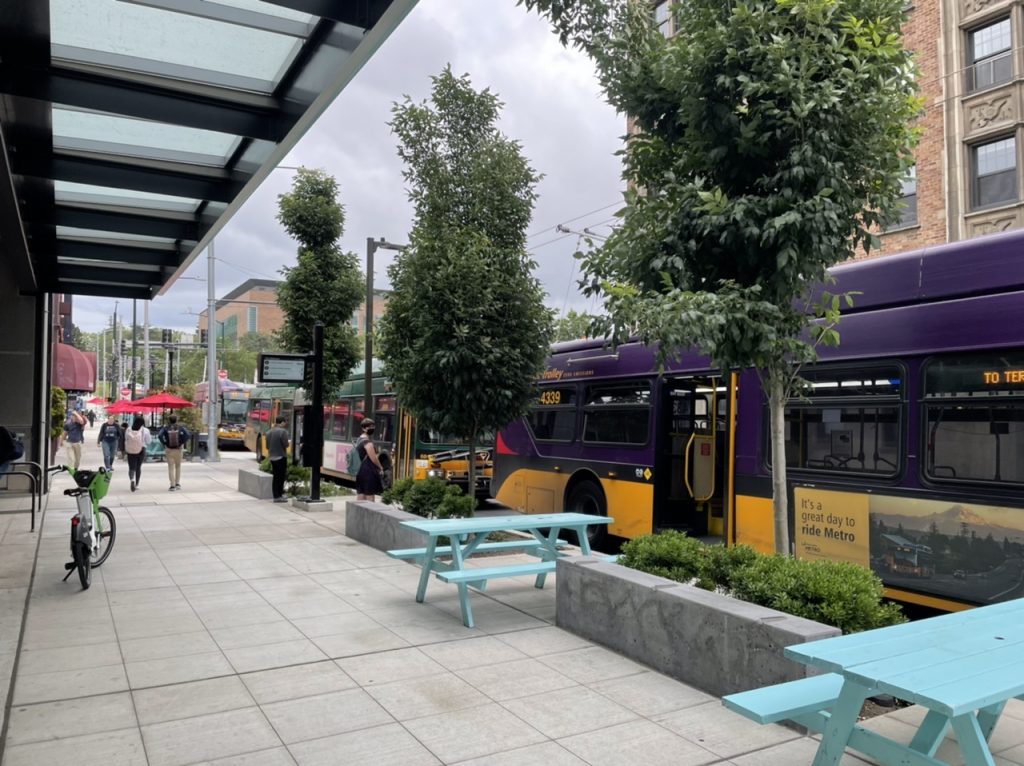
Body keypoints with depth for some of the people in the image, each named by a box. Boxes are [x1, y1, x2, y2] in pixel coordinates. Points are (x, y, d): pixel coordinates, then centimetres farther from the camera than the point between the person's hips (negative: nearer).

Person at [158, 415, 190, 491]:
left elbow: (160, 436, -19)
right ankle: (178, 483, 15)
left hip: (169, 450, 0)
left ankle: (172, 485, 0)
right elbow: (188, 435, -16)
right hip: (178, 450, 1)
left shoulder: (165, 428, -2)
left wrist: (164, 444, -9)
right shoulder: (180, 427, -3)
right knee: (178, 466, 17)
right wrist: (183, 443, -7)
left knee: (171, 468, 4)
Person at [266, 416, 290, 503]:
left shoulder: (269, 432, 9)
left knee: (276, 477, 13)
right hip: (281, 457, -7)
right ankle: (278, 496, -1)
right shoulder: (283, 431, -14)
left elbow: (267, 446, 13)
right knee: (281, 476, -1)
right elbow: (285, 445, -17)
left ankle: (276, 495, 17)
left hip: (272, 457, 7)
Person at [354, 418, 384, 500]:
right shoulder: (367, 441, -16)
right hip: (368, 470, -10)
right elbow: (373, 458, -17)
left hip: (360, 470, 10)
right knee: (370, 495, -5)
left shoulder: (359, 439, 14)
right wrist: (380, 467, -2)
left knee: (360, 494, 10)